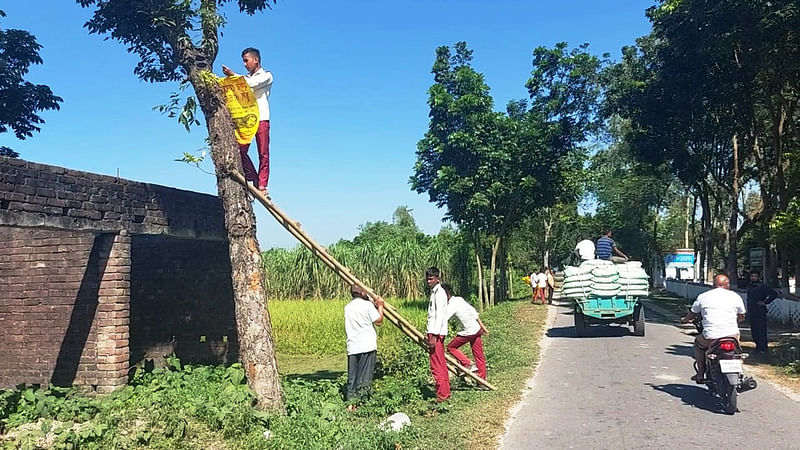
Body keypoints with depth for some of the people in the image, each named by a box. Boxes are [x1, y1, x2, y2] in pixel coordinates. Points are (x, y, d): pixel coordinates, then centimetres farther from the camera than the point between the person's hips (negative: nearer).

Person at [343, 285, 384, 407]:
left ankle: (351, 402, 8)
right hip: (367, 346, -5)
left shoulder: (347, 307, 12)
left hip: (352, 347, 5)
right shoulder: (367, 305, -6)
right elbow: (378, 321, -3)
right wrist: (380, 306, 10)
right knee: (364, 377, -2)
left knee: (352, 377, 9)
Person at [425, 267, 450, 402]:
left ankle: (441, 395, -3)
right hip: (435, 333, 10)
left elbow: (439, 315, -20)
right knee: (441, 364, 14)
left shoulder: (439, 292, -13)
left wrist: (433, 336, -23)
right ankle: (445, 392, 21)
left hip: (436, 333, -10)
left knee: (437, 365, -7)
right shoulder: (434, 292, 18)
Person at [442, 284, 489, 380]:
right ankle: (482, 379, 19)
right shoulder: (459, 299, 8)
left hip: (468, 332, -8)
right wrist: (482, 326, 19)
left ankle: (468, 365, -1)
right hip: (477, 329, 8)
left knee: (451, 347, 8)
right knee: (479, 355, 13)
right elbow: (473, 311, 13)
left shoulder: (451, 306, -17)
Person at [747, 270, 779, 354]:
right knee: (754, 331, 10)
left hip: (760, 313, -7)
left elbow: (774, 294, -12)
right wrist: (748, 313, 17)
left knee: (761, 331, -7)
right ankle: (758, 346, 21)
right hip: (751, 313, 7)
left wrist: (765, 302, -11)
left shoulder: (762, 287, -6)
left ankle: (763, 348, -3)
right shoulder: (749, 287, 15)